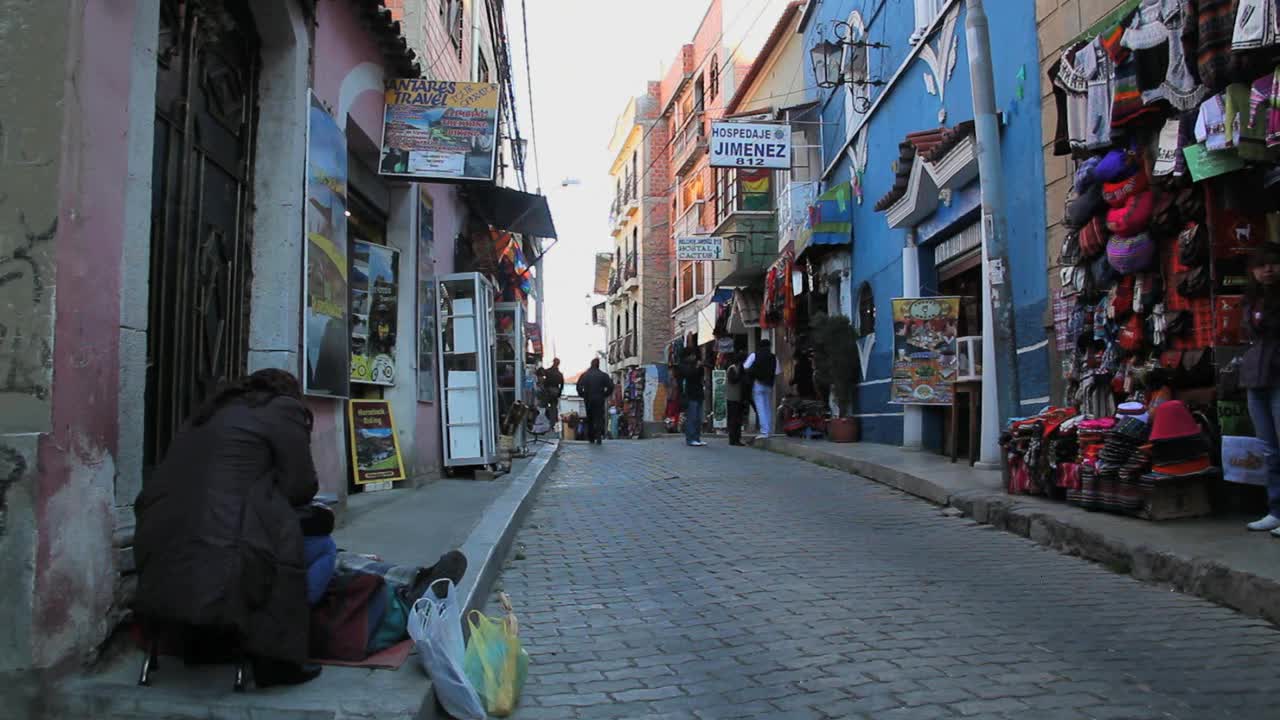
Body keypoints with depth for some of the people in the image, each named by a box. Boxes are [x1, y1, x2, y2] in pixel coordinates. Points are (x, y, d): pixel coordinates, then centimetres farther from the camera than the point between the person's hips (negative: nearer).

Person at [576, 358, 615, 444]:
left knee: (589, 419, 12)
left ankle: (591, 438, 16)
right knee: (599, 419, 0)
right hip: (600, 400, -2)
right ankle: (598, 437, -14)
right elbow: (610, 387, -6)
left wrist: (583, 395, 11)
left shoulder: (585, 375, 2)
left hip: (588, 400, 2)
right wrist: (605, 395, 7)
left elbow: (579, 387, 0)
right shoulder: (603, 375, -3)